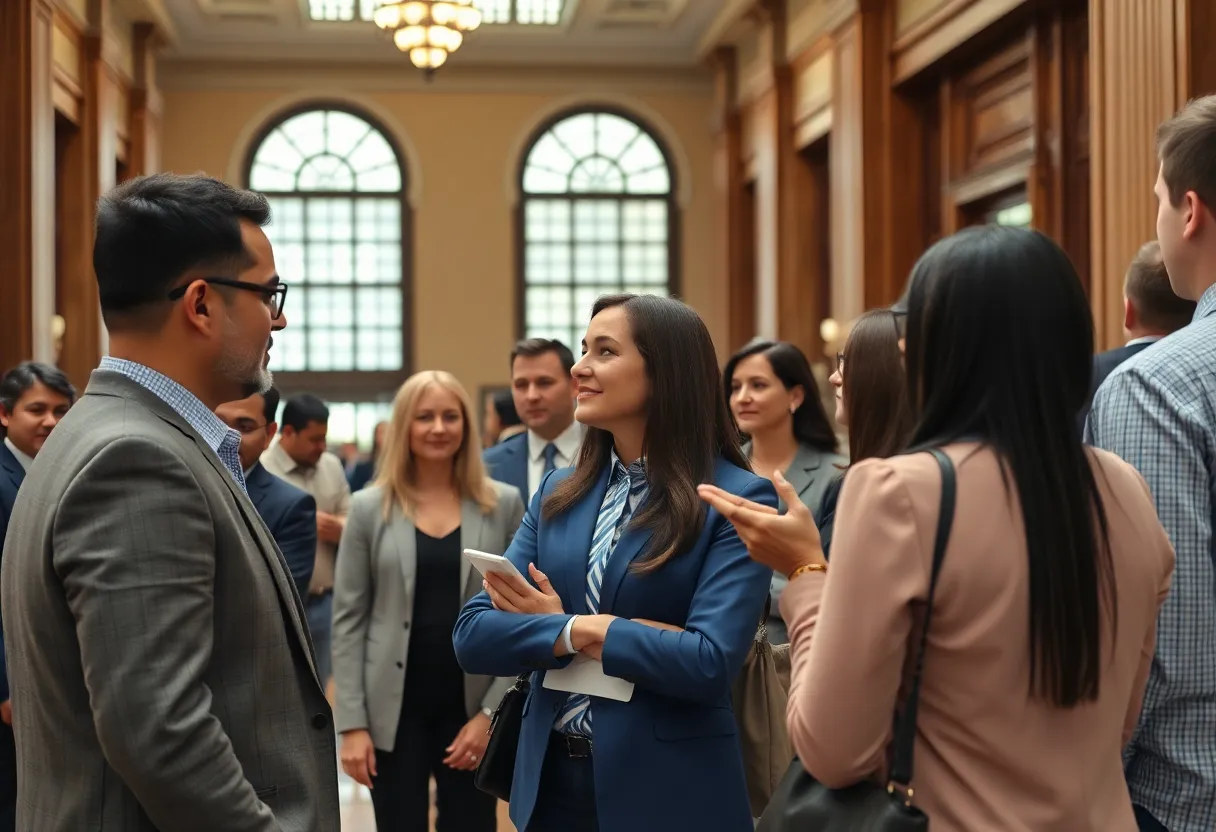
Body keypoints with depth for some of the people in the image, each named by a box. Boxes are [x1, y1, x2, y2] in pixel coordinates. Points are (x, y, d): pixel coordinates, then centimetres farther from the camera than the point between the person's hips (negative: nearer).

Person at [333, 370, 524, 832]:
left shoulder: (503, 504, 2)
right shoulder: (370, 507, 1)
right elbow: (348, 618, 0)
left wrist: (493, 711, -7)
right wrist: (352, 722, -5)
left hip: (472, 708, 1)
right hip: (394, 709, 0)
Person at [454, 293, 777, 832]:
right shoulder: (558, 492, 5)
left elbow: (710, 663, -20)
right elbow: (472, 636, 0)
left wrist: (579, 628, -11)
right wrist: (575, 630, -16)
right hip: (551, 782, 5)